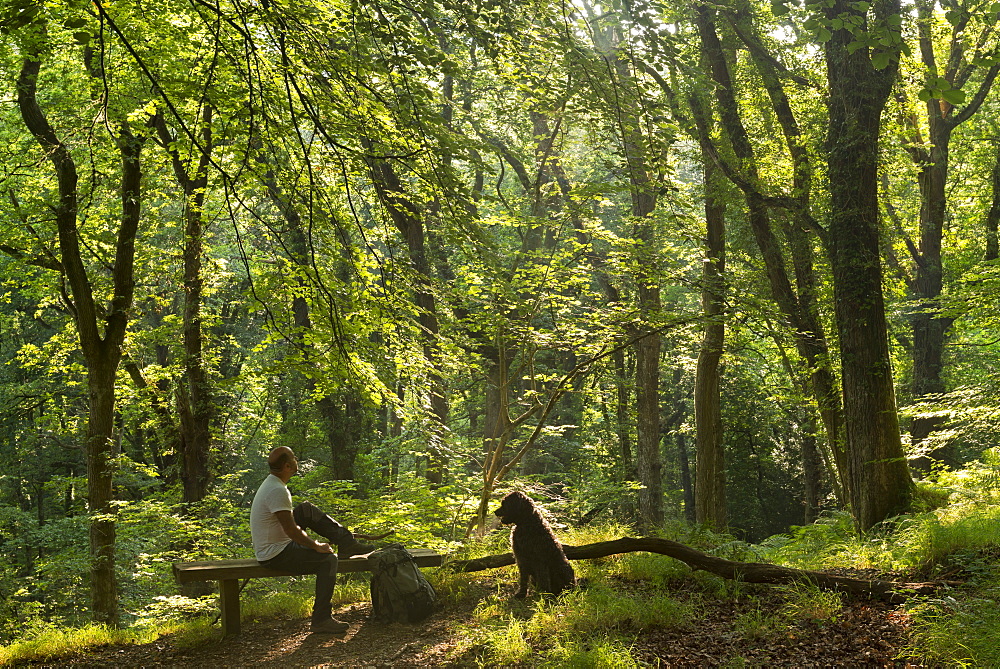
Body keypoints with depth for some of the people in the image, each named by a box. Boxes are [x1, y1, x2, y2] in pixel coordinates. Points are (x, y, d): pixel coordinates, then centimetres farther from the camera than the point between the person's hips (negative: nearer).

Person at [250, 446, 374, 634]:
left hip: (278, 543, 10)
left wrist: (311, 542, 17)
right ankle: (321, 620, -14)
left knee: (307, 510, 11)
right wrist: (316, 546, -12)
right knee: (328, 560, -18)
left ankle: (347, 542, 12)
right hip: (276, 556, -10)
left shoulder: (271, 484, 9)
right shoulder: (278, 491, -24)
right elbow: (291, 531, -25)